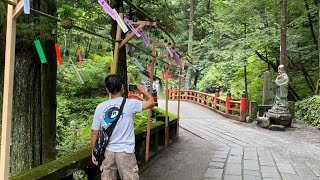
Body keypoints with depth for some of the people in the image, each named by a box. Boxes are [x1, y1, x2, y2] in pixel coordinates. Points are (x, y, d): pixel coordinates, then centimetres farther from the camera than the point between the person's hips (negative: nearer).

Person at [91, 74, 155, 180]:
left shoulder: (100, 107, -4)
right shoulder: (130, 104, -12)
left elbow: (94, 133, 1)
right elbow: (151, 102, 3)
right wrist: (143, 91, 19)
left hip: (108, 152, 3)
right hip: (125, 152, -3)